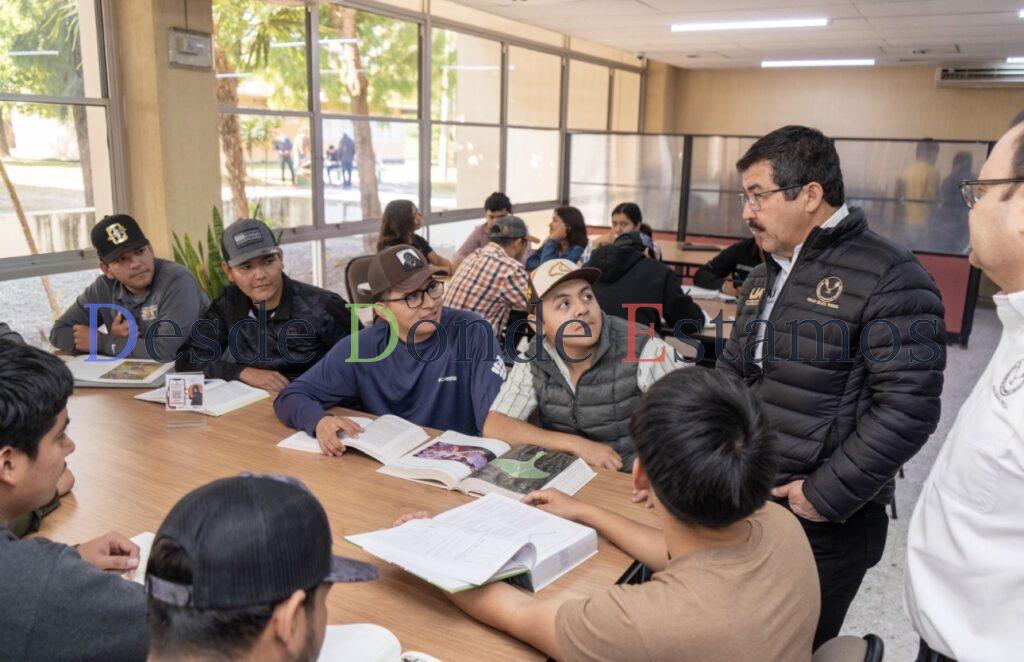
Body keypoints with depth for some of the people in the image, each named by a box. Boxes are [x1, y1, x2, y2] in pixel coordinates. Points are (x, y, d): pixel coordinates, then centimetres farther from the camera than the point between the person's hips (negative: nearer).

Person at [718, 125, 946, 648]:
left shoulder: (888, 278, -16)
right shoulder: (764, 276, 10)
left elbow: (908, 409, -22)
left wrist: (828, 496, -19)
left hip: (825, 525, -7)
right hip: (745, 503, 7)